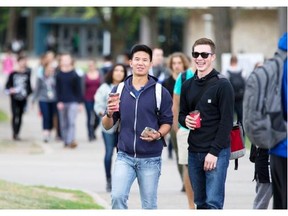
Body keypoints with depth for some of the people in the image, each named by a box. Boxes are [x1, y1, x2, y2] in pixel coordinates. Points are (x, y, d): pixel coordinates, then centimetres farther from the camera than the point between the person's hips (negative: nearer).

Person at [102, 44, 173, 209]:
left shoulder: (161, 92, -1)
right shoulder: (119, 90, 6)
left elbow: (167, 122, 3)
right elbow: (107, 126, 8)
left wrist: (158, 135, -18)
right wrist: (109, 113, -14)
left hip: (150, 159, -1)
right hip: (125, 157, 1)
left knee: (149, 205, 6)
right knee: (118, 196, -17)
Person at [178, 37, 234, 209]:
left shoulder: (223, 85, -7)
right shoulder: (188, 86, 13)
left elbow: (227, 122, -11)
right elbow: (182, 113, 21)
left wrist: (214, 151, -16)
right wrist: (186, 120, -4)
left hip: (217, 152, -6)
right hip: (194, 151, 6)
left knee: (213, 203, -11)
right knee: (200, 203, 10)